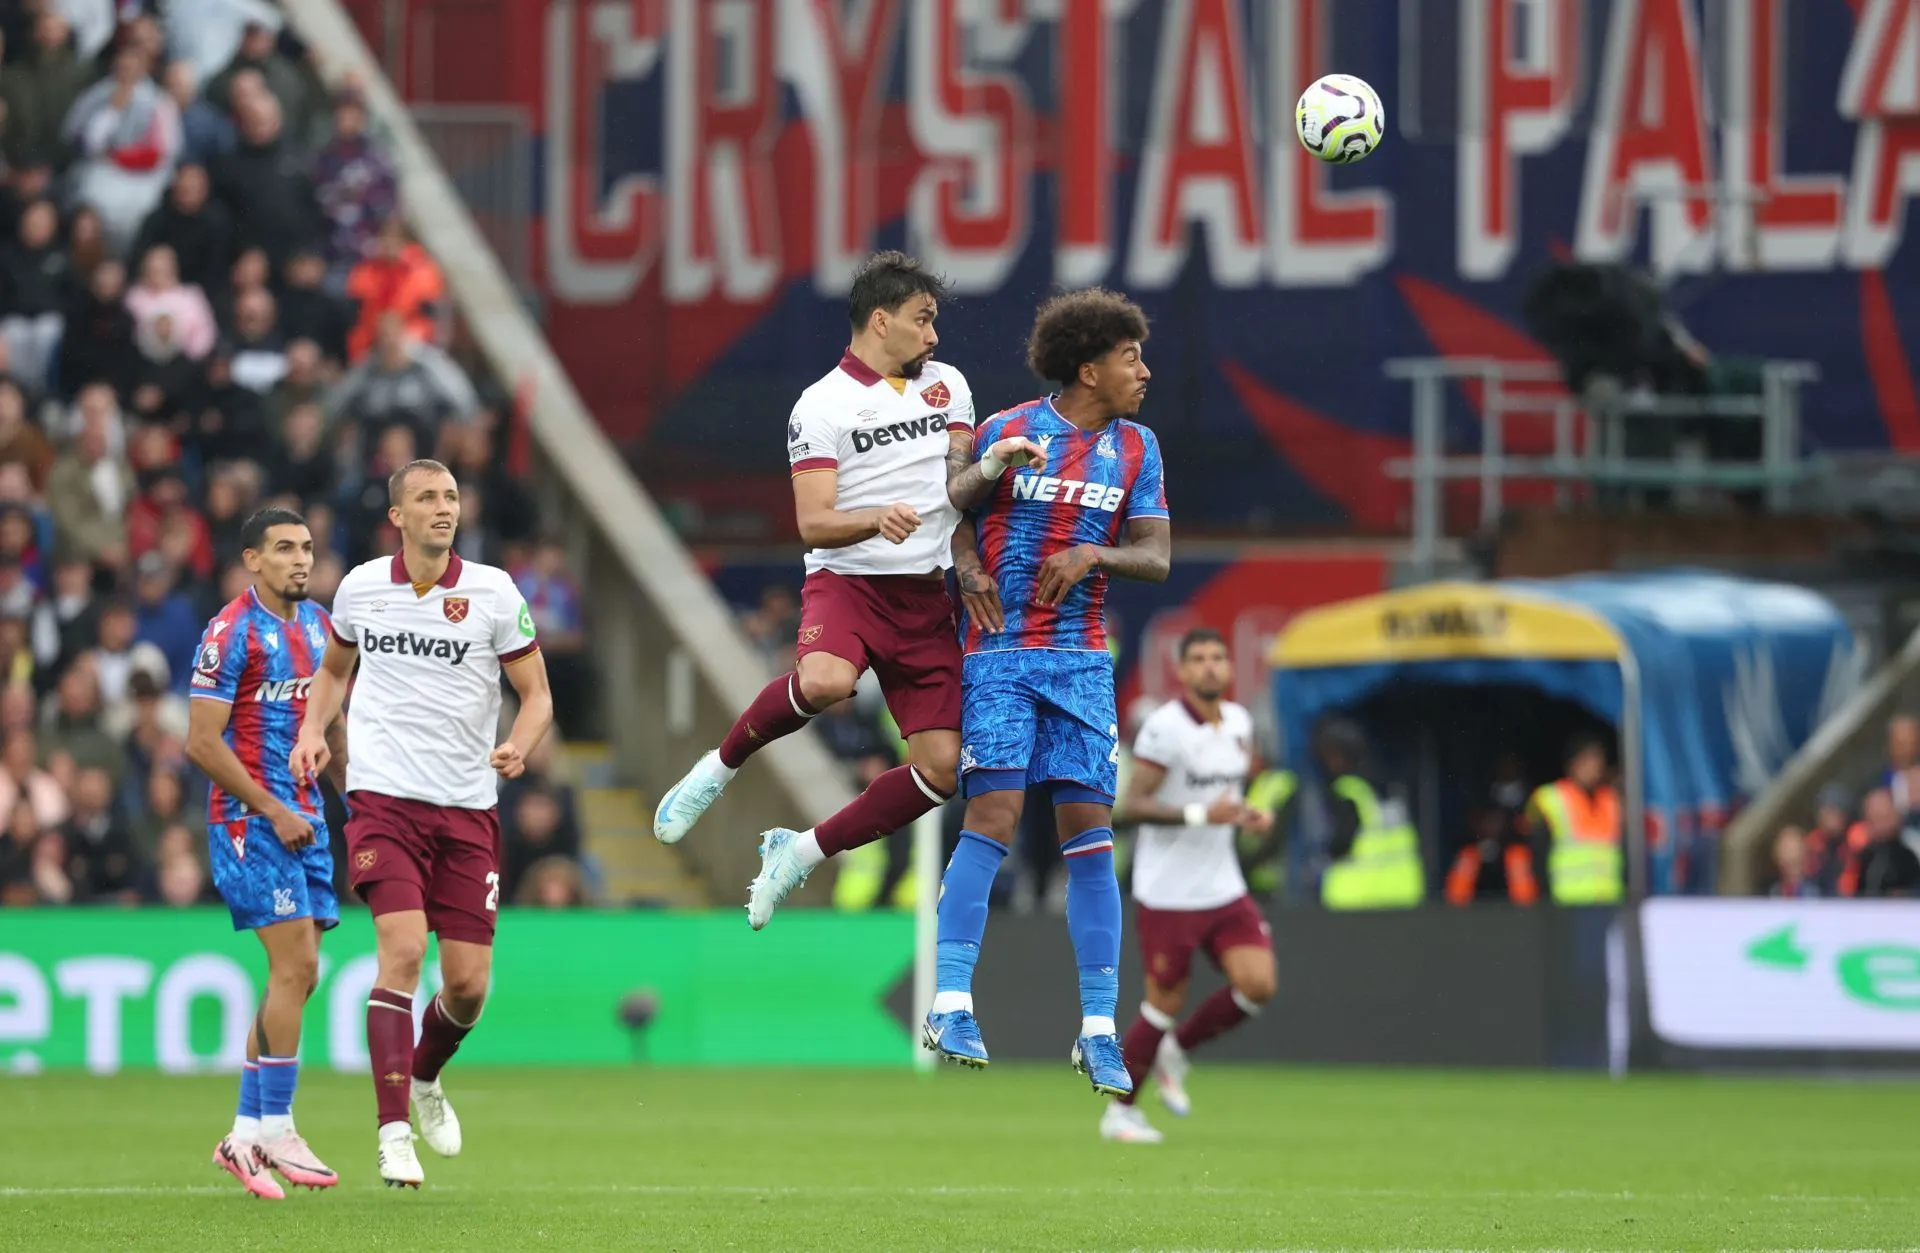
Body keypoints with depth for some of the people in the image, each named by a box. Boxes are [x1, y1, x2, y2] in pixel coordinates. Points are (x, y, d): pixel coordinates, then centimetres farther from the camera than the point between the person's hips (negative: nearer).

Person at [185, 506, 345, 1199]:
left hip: (304, 819, 8)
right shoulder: (231, 632, -11)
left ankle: (245, 1135, 11)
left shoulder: (318, 625, 12)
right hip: (250, 820, -8)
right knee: (295, 966, -14)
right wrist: (273, 811, -17)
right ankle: (275, 1129, -7)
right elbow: (202, 741, -15)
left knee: (295, 978, 5)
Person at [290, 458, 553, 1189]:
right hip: (384, 796, -1)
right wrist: (312, 731, 5)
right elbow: (335, 667, 22)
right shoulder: (360, 588, 3)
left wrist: (518, 745, -18)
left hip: (468, 807, 1)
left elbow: (537, 695, 3)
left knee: (468, 983, 2)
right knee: (402, 950, -19)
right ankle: (394, 1134, -17)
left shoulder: (493, 594, -1)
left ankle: (425, 1079, 35)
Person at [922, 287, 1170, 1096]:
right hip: (999, 654, -3)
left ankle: (1098, 1031, 0)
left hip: (1082, 658, 3)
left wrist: (1093, 554, -13)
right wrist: (968, 568, -10)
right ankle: (951, 1008, -13)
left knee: (1089, 833, -2)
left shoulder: (1136, 449, 8)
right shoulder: (1009, 431, 0)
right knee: (993, 819, -15)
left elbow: (1155, 558, 5)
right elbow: (950, 510, 9)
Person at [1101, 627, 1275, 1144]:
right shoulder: (1165, 727, -15)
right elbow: (1130, 806, -18)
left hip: (1224, 888, 6)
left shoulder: (1239, 722, 8)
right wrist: (1199, 814, -27)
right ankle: (1119, 1110, 17)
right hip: (1168, 893, -6)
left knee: (1258, 984, -8)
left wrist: (1249, 815, 4)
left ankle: (1175, 1051, 17)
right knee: (1166, 1002, -1)